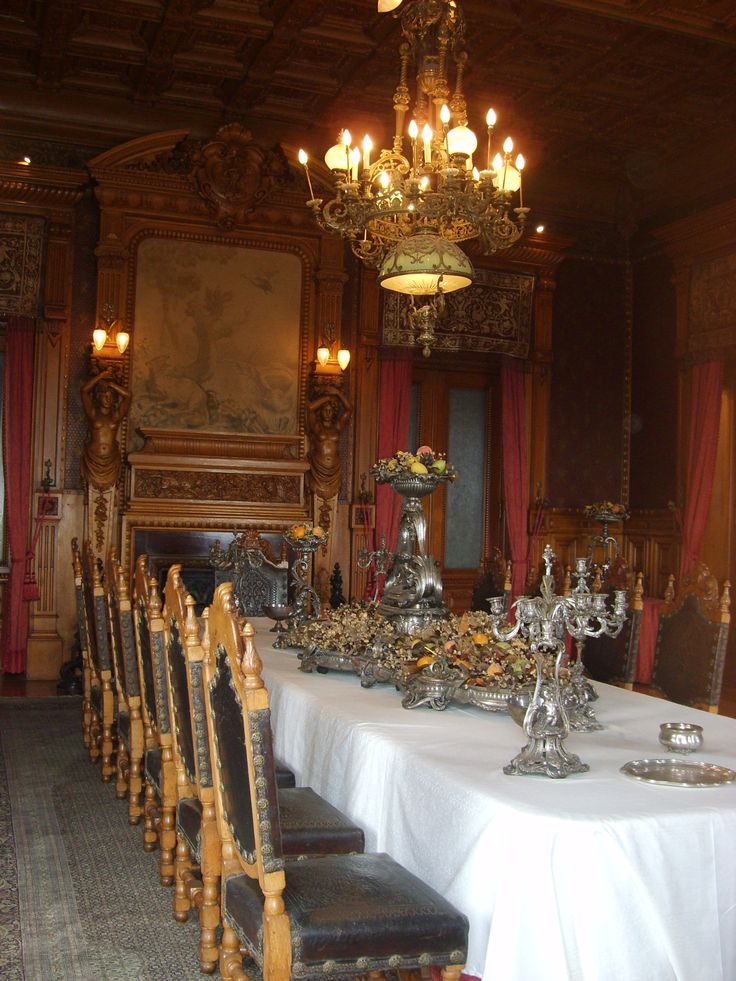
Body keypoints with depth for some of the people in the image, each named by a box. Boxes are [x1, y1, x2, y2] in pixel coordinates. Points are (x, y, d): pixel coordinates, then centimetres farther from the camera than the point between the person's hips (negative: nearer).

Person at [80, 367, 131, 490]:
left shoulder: (116, 415, 4)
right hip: (93, 459, -2)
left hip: (111, 460, 2)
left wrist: (110, 383, -7)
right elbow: (84, 390, -11)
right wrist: (101, 375, -14)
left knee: (109, 488, 5)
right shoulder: (92, 413, 0)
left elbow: (127, 395, -6)